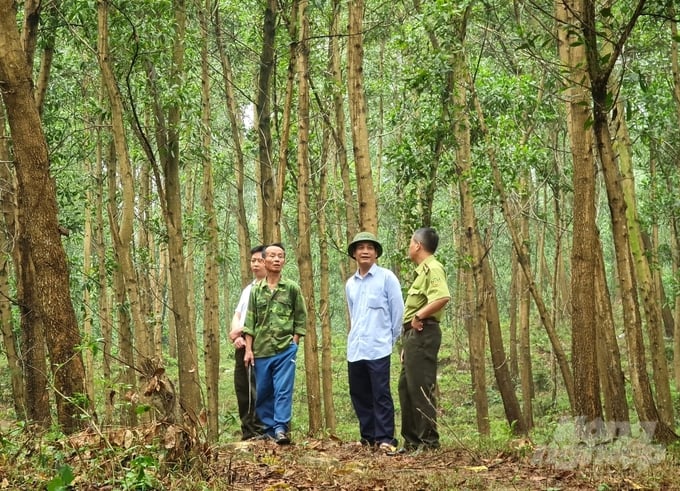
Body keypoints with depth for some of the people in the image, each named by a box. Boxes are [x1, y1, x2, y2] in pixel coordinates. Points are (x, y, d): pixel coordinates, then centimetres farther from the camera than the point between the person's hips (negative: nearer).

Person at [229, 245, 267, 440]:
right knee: (241, 389, 6)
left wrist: (241, 330, -8)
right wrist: (235, 336, -1)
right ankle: (247, 434, 11)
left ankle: (259, 432, -9)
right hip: (242, 344, 8)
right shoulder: (248, 288, 24)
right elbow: (237, 316, 17)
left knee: (257, 390, -11)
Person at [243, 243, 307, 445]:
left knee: (283, 390, -7)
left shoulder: (292, 288, 3)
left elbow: (300, 318, 5)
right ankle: (269, 429, 18)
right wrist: (249, 349, 1)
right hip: (261, 350, 3)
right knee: (263, 392, 8)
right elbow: (250, 322, 7)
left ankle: (281, 429, -6)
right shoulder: (256, 290, 8)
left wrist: (293, 343, -2)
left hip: (285, 350, -3)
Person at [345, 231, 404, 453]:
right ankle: (368, 437, 17)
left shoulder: (386, 277, -2)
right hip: (355, 349, 6)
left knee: (381, 395, -6)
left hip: (378, 348, -6)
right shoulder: (350, 284, 13)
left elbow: (398, 310, -1)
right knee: (359, 395, 8)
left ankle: (385, 439, -2)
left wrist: (392, 339, 2)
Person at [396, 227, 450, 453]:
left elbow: (442, 297, -30)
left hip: (423, 333, -11)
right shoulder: (422, 270, 20)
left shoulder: (432, 268, -12)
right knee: (406, 386, 14)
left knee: (420, 388, -8)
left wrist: (419, 316, -21)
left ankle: (429, 441, -3)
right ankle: (412, 440, 21)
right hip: (413, 334, 11)